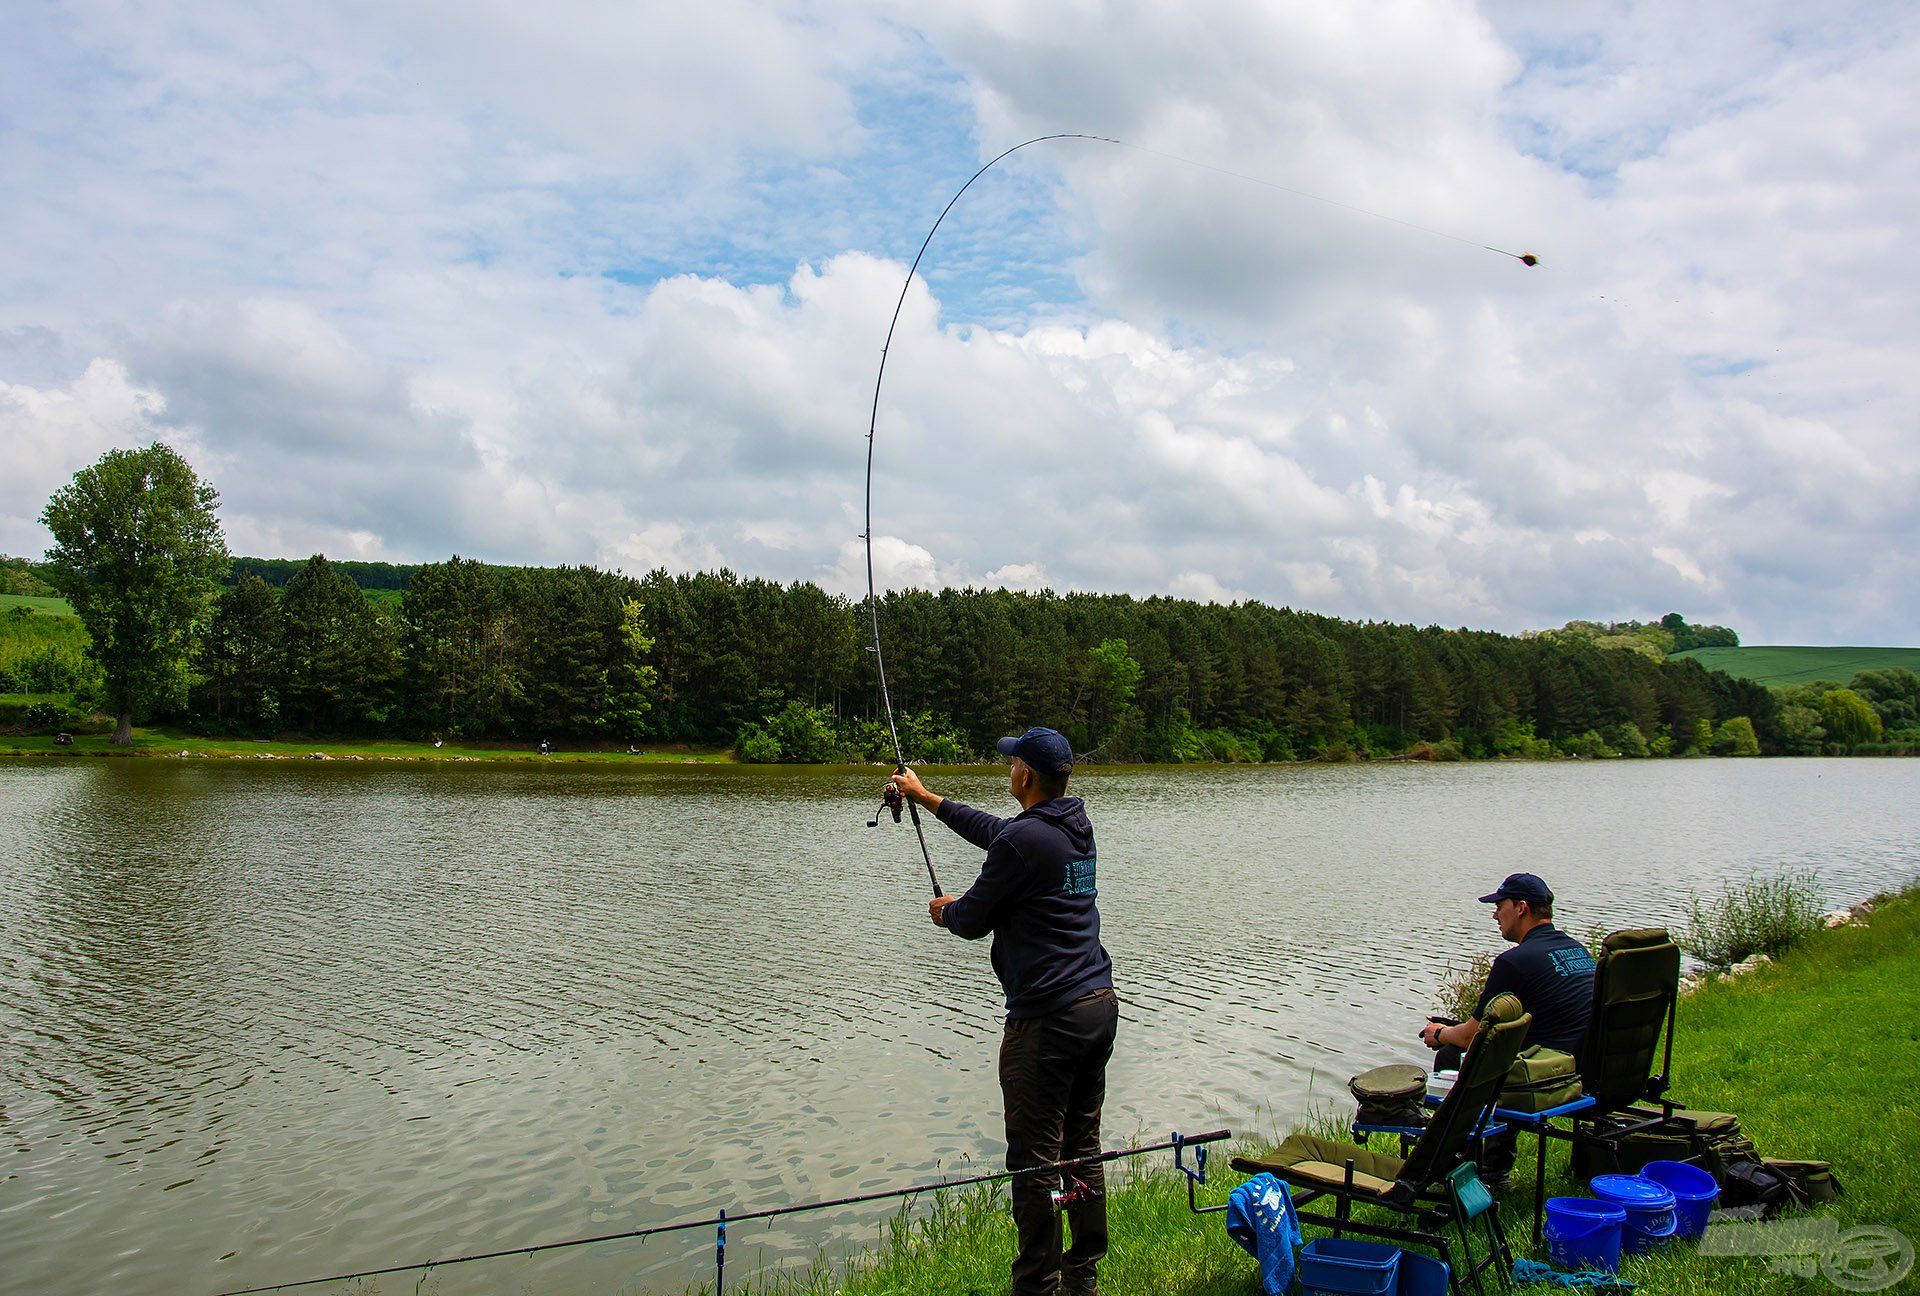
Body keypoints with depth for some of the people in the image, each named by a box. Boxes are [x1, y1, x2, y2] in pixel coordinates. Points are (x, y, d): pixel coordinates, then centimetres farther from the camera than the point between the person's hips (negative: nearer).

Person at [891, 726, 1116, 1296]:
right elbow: (994, 830, 25)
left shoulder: (1025, 840, -17)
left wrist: (946, 911, 17)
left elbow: (972, 921, -7)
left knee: (1033, 1162, 1)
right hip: (1100, 1004, 9)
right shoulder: (1076, 827, 9)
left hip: (1047, 1019, -9)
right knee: (1082, 1149, 17)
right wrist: (926, 796, 34)